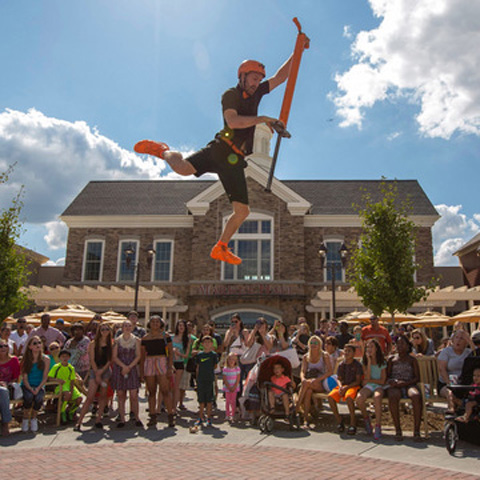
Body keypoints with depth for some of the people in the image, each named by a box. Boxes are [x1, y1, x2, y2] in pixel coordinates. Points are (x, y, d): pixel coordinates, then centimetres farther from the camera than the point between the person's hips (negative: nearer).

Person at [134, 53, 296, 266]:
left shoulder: (255, 93, 20)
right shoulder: (230, 95, 0)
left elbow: (280, 77, 26)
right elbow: (233, 121, -19)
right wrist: (262, 118, -19)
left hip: (234, 161, 6)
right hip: (220, 150, -6)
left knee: (242, 211, -1)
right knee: (182, 168, -30)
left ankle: (220, 248, 16)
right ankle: (163, 151, 6)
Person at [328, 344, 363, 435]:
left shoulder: (357, 364, -1)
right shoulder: (341, 365, 12)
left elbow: (358, 381, -5)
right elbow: (338, 378, 12)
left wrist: (346, 387, -16)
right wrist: (340, 386, -11)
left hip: (353, 386, -4)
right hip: (342, 386, 5)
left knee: (349, 397, -38)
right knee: (330, 397, -23)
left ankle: (353, 422, -19)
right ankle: (339, 420, -6)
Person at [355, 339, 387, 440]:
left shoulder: (382, 362, 5)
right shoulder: (364, 361, 9)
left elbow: (382, 381, 2)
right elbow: (367, 377, -6)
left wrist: (369, 380, -2)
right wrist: (369, 361, -8)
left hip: (379, 386, -2)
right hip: (368, 386, 2)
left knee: (377, 397, -38)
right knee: (359, 399, -30)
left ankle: (378, 426, -28)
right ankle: (366, 418, 0)